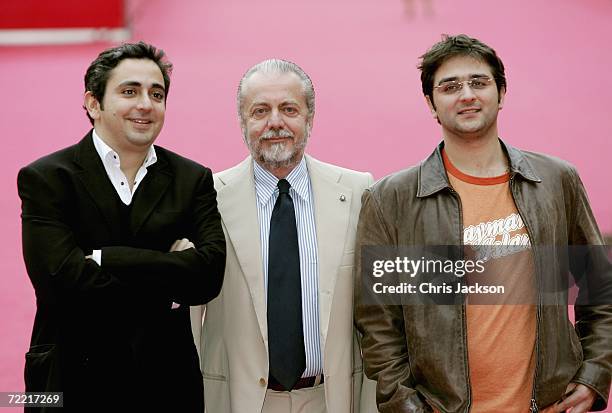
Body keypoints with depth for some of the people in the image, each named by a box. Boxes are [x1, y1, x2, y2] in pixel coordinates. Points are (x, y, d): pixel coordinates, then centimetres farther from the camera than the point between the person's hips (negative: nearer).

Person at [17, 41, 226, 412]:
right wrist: (169, 286, -11)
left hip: (168, 382, 3)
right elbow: (64, 280, -18)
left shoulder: (193, 180, 4)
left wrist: (105, 258, -17)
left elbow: (209, 276, -10)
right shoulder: (45, 178, -5)